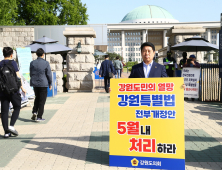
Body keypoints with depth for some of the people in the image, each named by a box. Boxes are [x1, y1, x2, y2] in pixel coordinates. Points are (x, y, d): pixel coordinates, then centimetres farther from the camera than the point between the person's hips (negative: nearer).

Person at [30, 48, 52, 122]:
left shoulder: (32, 63, 3)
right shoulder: (46, 63, -9)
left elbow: (31, 74, 11)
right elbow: (49, 74, -7)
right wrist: (50, 84, 4)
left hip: (35, 83, 4)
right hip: (43, 84, -4)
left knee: (37, 98, 22)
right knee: (42, 100, 3)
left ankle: (34, 112, 6)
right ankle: (39, 117, 4)